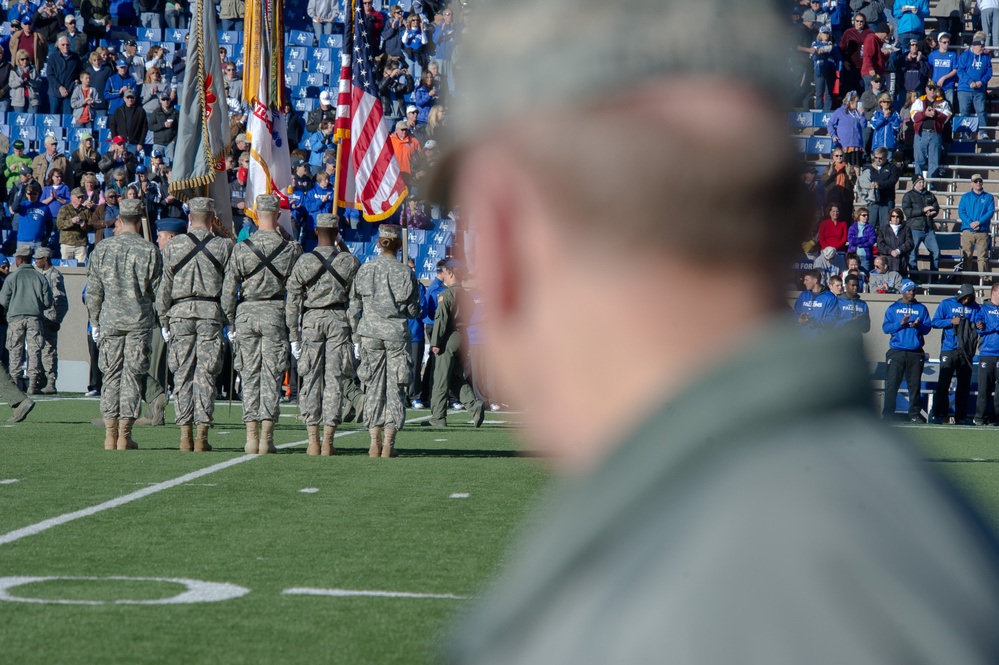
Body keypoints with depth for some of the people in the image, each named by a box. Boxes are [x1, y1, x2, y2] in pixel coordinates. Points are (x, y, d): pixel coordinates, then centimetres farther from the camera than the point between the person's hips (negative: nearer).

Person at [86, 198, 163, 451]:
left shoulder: (102, 249, 1)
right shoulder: (150, 250, -3)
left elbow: (93, 291, 4)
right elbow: (159, 292, -1)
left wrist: (94, 321, 12)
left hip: (110, 320, 1)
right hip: (140, 321, -1)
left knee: (111, 375, 8)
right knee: (132, 376, 1)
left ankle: (111, 434, 4)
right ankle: (125, 435, -2)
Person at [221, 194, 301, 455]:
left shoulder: (241, 248, -2)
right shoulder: (291, 249, -2)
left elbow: (228, 290, -1)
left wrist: (230, 323, 7)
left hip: (246, 314, 1)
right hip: (276, 315, -1)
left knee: (249, 375, 7)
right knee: (272, 376, 2)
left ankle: (251, 438, 4)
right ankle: (266, 438, -1)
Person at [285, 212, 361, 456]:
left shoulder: (304, 261, 1)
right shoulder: (350, 262, 2)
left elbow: (292, 301, 0)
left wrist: (293, 336, 5)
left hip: (311, 320, 0)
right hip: (340, 321, 0)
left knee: (311, 381, 4)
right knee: (334, 381, 2)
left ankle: (313, 442, 1)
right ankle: (328, 442, -1)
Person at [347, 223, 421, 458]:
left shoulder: (364, 271, 0)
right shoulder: (406, 274, -4)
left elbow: (354, 308, 3)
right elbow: (413, 311, -2)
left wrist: (356, 334, 15)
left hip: (370, 333, 1)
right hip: (397, 333, -1)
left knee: (373, 386, 7)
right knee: (395, 386, 5)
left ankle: (374, 443, 2)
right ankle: (388, 444, 1)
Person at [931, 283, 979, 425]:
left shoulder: (974, 307, 11)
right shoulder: (946, 304, 3)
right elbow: (934, 322, 0)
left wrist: (977, 326, -9)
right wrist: (951, 321, -13)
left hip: (966, 352, 3)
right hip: (949, 350, -3)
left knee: (964, 385, 4)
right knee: (943, 383, -7)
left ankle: (961, 416, 9)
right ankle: (939, 415, -4)